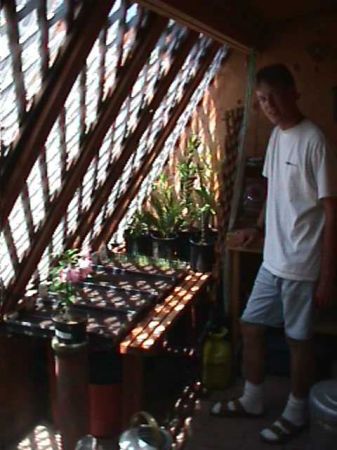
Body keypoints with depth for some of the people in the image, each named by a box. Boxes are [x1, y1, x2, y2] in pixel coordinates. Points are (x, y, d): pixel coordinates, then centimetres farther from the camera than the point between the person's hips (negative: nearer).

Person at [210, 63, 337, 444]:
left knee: (298, 338, 8)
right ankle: (252, 400, 34)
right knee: (250, 327, 15)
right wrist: (258, 227, 5)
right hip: (272, 259, 8)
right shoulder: (276, 135, 8)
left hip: (301, 265, -8)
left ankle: (296, 412, 29)